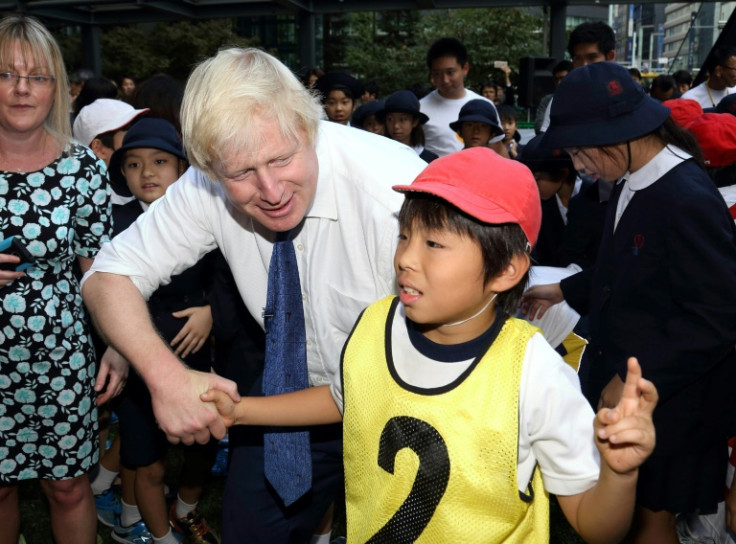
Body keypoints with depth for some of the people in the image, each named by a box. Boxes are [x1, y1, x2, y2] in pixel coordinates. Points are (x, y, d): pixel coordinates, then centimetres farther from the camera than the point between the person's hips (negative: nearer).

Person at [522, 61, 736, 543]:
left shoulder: (689, 200, -26)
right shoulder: (632, 185, 1)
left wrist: (634, 379, -22)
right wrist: (565, 291, 16)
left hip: (667, 403, -8)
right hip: (618, 382, 8)